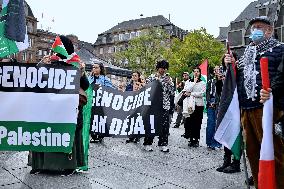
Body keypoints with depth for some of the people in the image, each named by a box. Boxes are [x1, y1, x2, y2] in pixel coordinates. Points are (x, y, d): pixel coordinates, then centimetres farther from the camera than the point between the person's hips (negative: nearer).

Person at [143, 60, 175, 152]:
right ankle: (148, 143, 12)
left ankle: (163, 144, 12)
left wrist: (169, 83, -6)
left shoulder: (168, 79, 12)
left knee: (165, 125, 1)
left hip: (165, 105, 2)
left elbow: (172, 92, 7)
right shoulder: (152, 77, 5)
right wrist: (156, 81, -10)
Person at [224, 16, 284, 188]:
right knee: (252, 151, 13)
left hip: (265, 108, -6)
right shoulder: (247, 52, 23)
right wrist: (230, 65, 10)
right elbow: (238, 76, 27)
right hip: (246, 109, 7)